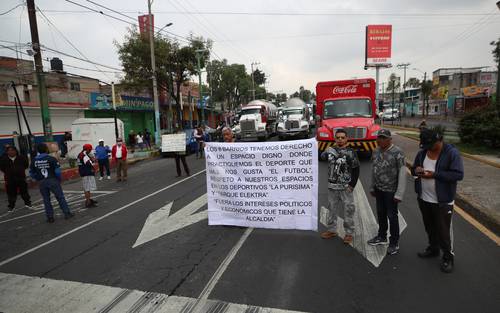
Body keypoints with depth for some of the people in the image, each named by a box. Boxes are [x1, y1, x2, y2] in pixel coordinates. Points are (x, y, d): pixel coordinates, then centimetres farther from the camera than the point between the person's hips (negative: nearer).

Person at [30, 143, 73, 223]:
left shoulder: (34, 161, 3)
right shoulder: (51, 159, -11)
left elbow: (31, 173, 8)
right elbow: (58, 171, -13)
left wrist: (38, 179, 21)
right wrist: (59, 179, 3)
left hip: (42, 182, 4)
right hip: (52, 180, -4)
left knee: (46, 199, 12)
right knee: (60, 197, 5)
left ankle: (50, 217, 17)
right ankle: (67, 213, 9)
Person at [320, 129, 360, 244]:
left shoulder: (350, 152, -7)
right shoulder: (330, 150, 4)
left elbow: (356, 169, -5)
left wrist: (352, 185, -8)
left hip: (346, 187, -4)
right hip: (332, 187, 4)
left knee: (348, 210, 4)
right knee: (332, 209, 14)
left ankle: (349, 233, 19)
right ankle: (331, 230, 30)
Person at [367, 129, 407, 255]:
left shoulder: (397, 152, -16)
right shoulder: (376, 151, 4)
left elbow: (402, 173, -16)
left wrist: (399, 194, -18)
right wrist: (372, 187, 14)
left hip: (391, 191, -6)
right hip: (379, 189, 6)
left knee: (392, 216, 5)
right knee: (381, 214, 18)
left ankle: (394, 243, 21)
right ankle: (381, 237, 36)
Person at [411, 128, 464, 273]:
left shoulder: (452, 153, -14)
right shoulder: (422, 152, 3)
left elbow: (458, 174, -20)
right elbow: (413, 168, 12)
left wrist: (435, 174, -26)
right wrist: (416, 170, -12)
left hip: (442, 201, -6)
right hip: (424, 198, 6)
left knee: (443, 230, 5)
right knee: (430, 227, 21)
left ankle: (448, 257, 24)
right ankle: (433, 248, 41)